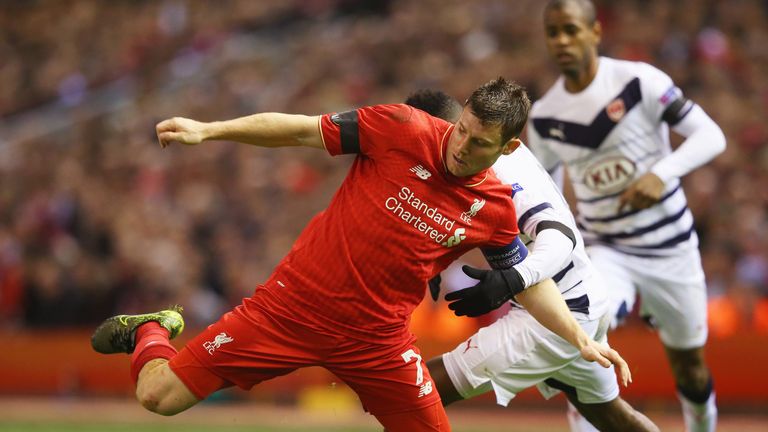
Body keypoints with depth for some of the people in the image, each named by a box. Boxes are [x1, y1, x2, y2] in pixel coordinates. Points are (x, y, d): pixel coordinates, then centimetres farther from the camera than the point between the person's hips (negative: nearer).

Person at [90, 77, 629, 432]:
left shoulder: (495, 210, -1)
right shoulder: (403, 130, -12)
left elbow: (529, 282, 14)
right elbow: (301, 131, -8)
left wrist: (580, 338, 4)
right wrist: (207, 131, -12)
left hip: (377, 336, 3)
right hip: (296, 305, -3)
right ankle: (152, 331, 28)